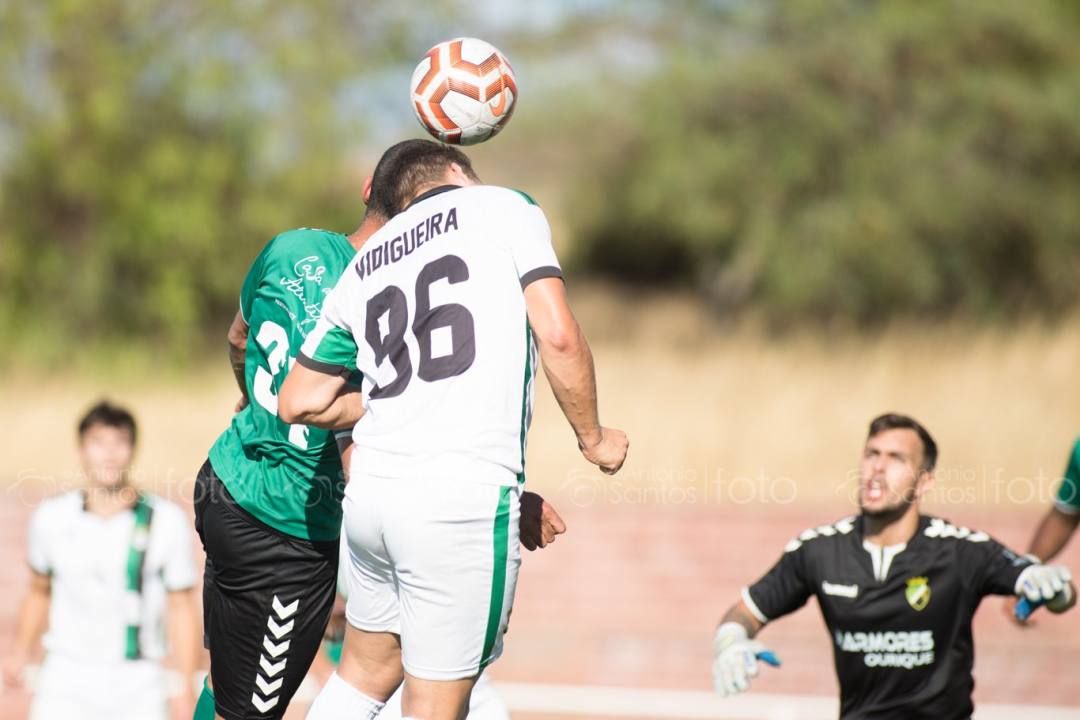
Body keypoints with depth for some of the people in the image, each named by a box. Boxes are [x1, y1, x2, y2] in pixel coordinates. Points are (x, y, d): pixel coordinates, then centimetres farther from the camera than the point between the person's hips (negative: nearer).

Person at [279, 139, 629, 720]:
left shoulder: (363, 267, 19)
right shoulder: (504, 208, 5)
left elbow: (298, 402, 21)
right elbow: (558, 336, -7)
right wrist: (592, 437, 6)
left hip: (370, 495, 6)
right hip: (462, 500, -6)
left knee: (367, 671, 24)